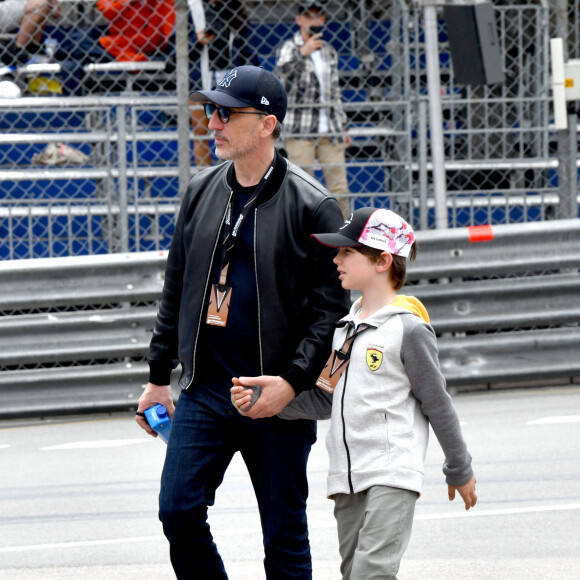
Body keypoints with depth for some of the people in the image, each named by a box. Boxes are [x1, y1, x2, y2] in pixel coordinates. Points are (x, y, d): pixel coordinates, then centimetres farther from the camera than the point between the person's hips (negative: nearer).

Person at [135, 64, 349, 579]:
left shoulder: (311, 207, -7)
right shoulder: (202, 192, 10)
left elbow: (330, 307, -8)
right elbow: (177, 289, 18)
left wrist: (293, 381, -19)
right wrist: (159, 377, 18)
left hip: (278, 400, -5)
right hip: (205, 390, 5)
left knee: (284, 537, 2)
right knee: (179, 510, -5)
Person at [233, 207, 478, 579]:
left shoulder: (408, 329, -8)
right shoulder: (344, 327, 15)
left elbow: (438, 404, -2)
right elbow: (328, 402, 15)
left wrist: (460, 472, 4)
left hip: (392, 477, -8)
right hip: (347, 479, 8)